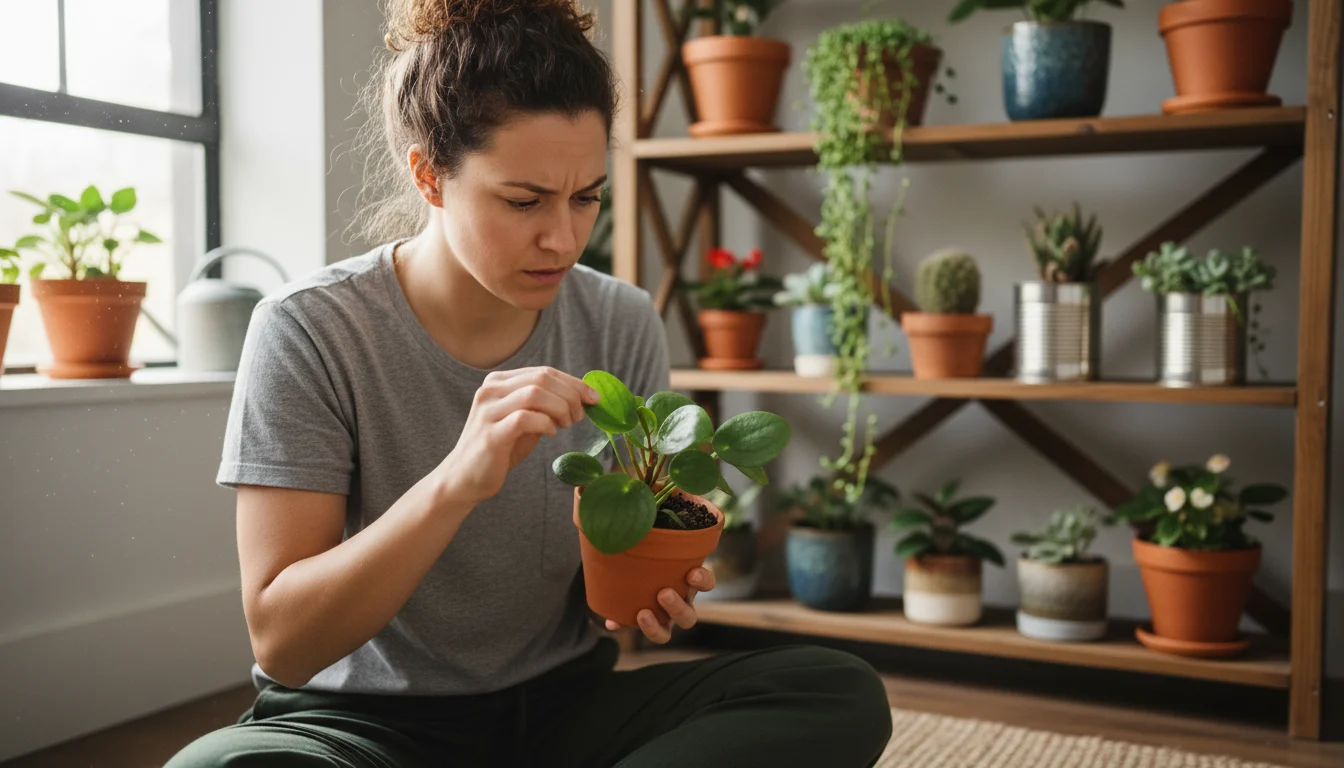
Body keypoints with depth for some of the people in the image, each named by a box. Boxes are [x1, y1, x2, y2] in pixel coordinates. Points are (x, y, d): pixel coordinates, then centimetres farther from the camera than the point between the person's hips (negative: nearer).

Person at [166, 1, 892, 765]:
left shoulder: (623, 326, -4)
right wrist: (457, 482, -34)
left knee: (843, 694, -19)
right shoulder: (311, 331, -14)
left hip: (560, 703, 4)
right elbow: (281, 643, -18)